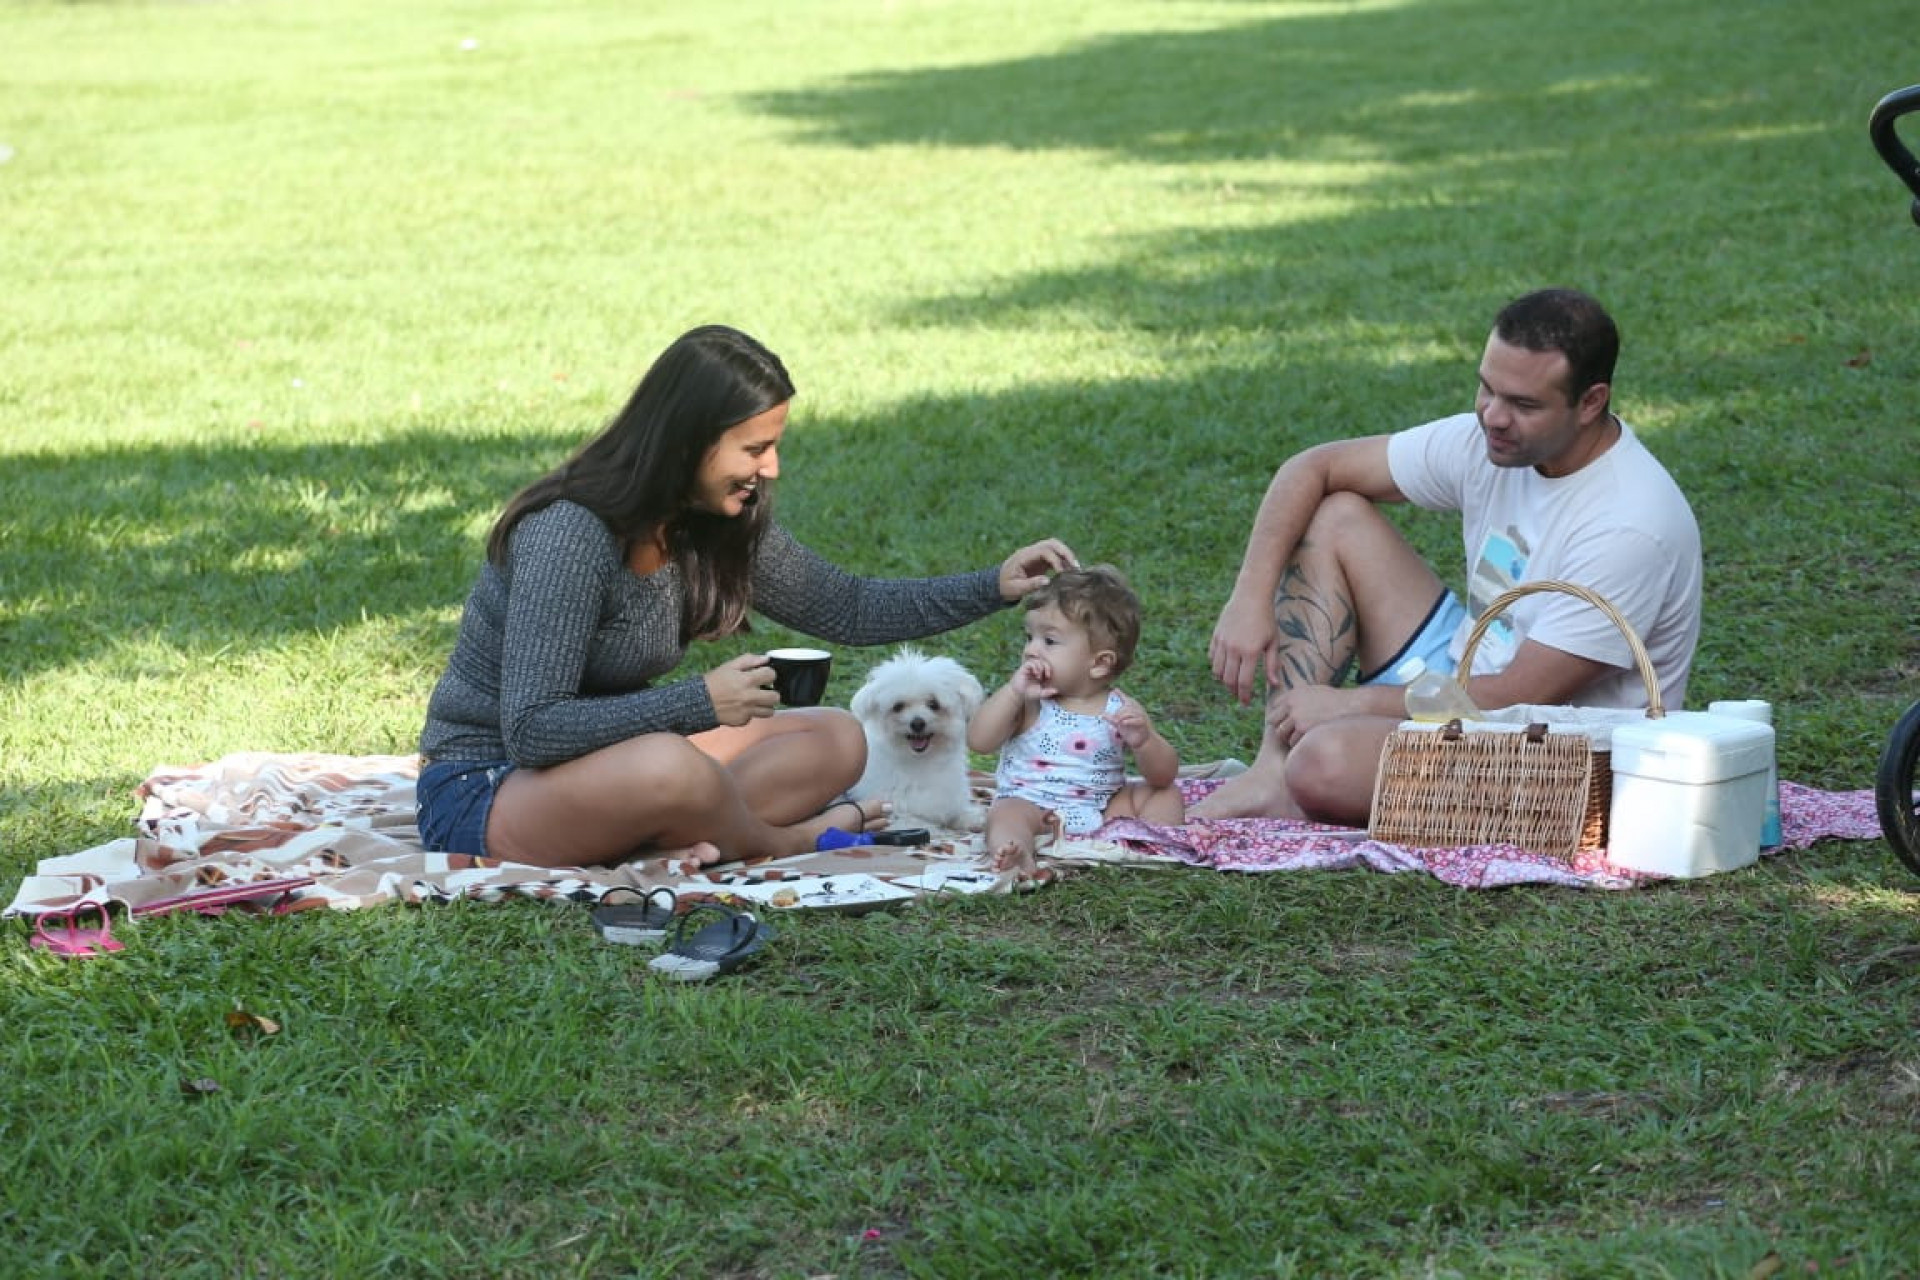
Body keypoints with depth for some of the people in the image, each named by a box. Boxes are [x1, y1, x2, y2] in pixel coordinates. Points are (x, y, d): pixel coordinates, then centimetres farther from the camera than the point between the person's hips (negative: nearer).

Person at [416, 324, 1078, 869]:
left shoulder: (723, 525, 0)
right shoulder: (570, 535, -26)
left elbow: (848, 609, 13)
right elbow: (532, 730, -29)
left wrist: (994, 587, 3)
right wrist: (700, 703, -31)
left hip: (601, 759, 9)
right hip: (482, 792, -9)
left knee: (836, 740, 0)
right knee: (670, 769, -38)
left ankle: (686, 840, -21)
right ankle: (783, 842, -9)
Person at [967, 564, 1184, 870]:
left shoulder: (1122, 711, -1)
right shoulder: (1029, 704, 0)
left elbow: (1164, 775, -3)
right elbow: (978, 742, -12)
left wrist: (1143, 741, -25)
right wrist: (1013, 692, -18)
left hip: (1104, 811, 3)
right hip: (1031, 806, -2)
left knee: (1168, 793, -4)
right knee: (1006, 814, -32)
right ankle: (1014, 855, -61)